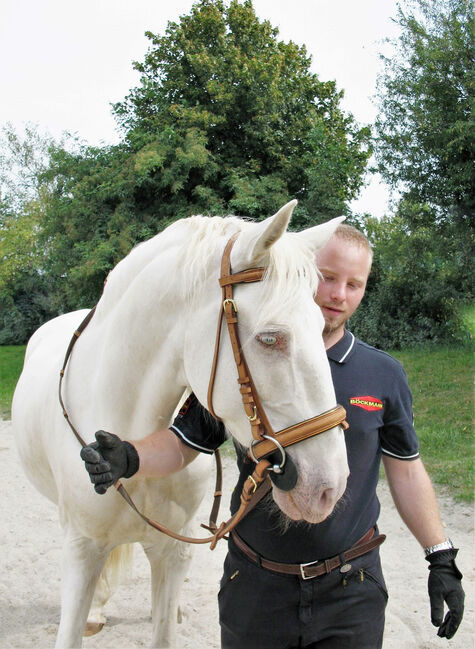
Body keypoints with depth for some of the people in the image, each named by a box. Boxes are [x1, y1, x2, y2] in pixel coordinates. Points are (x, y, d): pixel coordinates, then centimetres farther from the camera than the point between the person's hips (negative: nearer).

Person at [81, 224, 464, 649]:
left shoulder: (385, 375, -1)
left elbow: (406, 472, 5)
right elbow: (182, 445, -1)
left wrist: (442, 558, 3)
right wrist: (128, 458, -20)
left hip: (351, 589, 0)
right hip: (255, 583, 0)